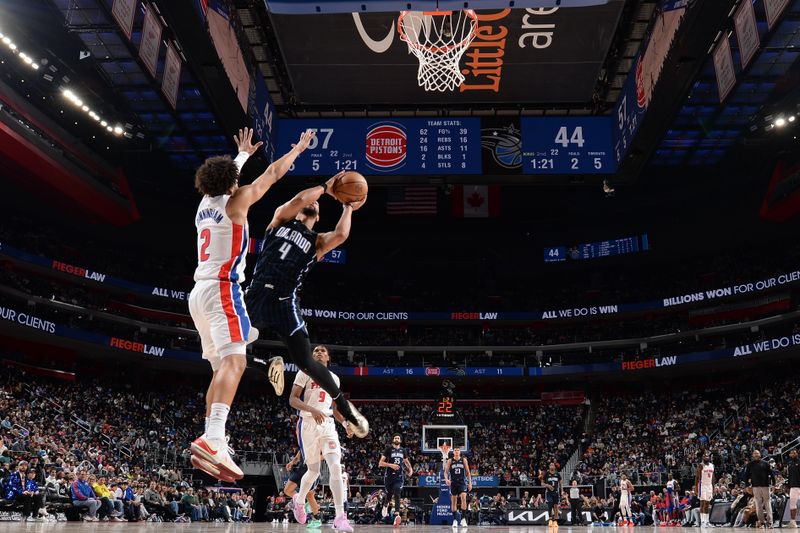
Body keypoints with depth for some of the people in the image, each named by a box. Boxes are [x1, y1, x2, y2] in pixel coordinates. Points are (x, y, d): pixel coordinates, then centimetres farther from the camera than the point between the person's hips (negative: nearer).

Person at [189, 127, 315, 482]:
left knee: (222, 367, 10)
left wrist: (244, 153, 54)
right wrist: (299, 148, 23)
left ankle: (212, 443, 5)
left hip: (199, 293, 9)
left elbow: (225, 176, 39)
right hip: (222, 289, -9)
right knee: (234, 361, -21)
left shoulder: (205, 205, 19)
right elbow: (273, 173, 8)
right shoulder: (235, 202, -1)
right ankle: (212, 439, -38)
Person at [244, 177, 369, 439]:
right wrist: (326, 187, 5)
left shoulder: (317, 242, 15)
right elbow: (298, 199, -5)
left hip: (283, 302, -1)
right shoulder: (282, 219, 16)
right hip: (256, 294, 1)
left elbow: (341, 234, -8)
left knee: (305, 362, -4)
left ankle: (345, 407, 11)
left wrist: (347, 208, 6)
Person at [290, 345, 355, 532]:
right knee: (314, 471, 3)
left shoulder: (334, 378, 15)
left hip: (328, 425, 4)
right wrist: (312, 410, -26)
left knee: (336, 467, -14)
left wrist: (345, 423, 3)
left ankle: (340, 516, -14)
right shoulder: (305, 372, 0)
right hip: (308, 424, -3)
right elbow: (292, 399, -9)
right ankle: (299, 500, 35)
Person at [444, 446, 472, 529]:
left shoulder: (464, 460, 2)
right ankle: (455, 520, 16)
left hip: (462, 482, -1)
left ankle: (463, 518, -14)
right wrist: (446, 479, -19)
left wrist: (470, 483, 2)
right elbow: (446, 472, 0)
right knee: (453, 501, 5)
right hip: (453, 483, 1)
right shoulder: (450, 461, 1)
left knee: (463, 498, -20)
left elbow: (468, 472, 7)